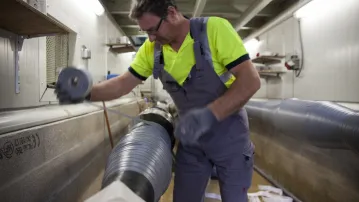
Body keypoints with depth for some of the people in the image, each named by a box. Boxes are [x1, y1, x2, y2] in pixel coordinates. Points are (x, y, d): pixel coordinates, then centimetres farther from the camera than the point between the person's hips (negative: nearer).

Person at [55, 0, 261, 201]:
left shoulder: (214, 28, -19)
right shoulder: (151, 49, -4)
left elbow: (251, 80, -24)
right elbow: (123, 83, 0)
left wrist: (210, 113, -36)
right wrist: (87, 93, -17)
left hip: (230, 137, -3)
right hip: (192, 141, 4)